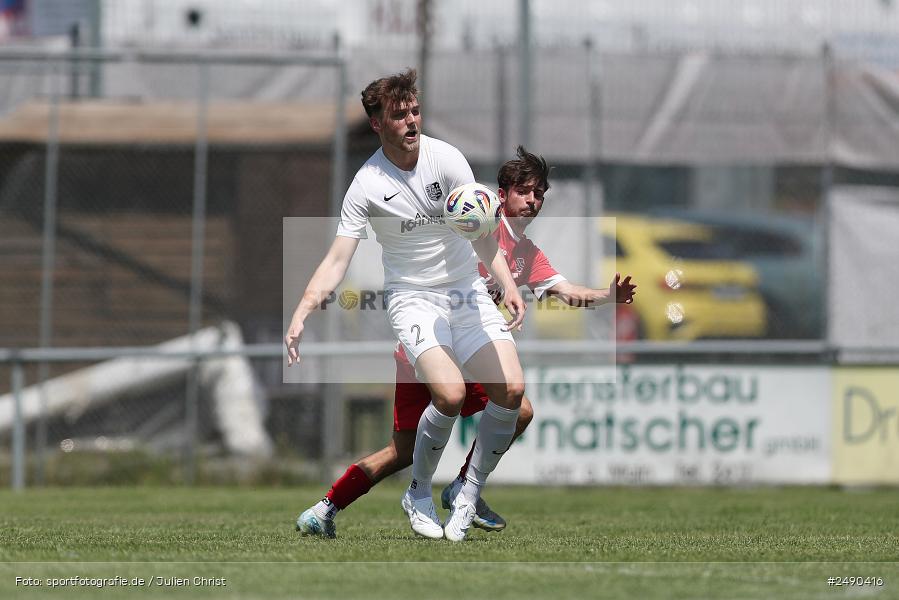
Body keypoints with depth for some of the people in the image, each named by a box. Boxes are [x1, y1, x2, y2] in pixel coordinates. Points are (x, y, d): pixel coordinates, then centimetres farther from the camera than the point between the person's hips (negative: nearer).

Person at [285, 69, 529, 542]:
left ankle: (469, 496, 5)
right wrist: (301, 315, -25)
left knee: (511, 389, -14)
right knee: (450, 394, -27)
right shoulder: (367, 185, -11)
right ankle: (418, 495, -2)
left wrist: (507, 284, -16)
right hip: (412, 298, -3)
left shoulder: (445, 158, -6)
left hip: (467, 290, 3)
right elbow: (337, 260, -11)